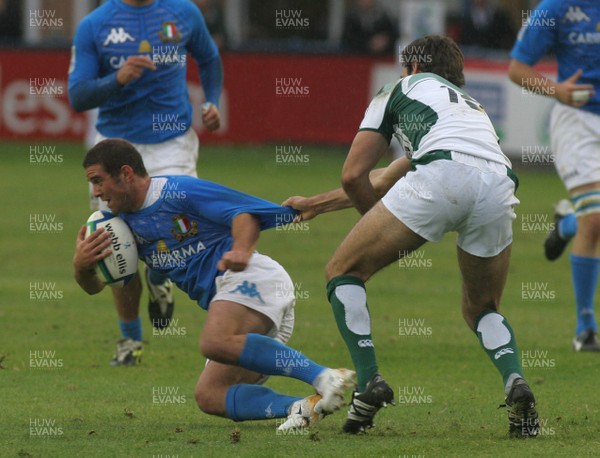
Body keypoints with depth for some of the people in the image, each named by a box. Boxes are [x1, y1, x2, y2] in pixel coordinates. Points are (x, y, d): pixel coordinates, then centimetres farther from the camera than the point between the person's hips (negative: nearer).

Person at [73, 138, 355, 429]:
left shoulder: (180, 190, -6)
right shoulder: (123, 220, 17)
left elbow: (245, 212, -11)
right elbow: (94, 286, 19)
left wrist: (241, 250, -32)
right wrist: (81, 265, -5)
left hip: (250, 276, -9)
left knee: (215, 342, -37)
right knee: (209, 397, -7)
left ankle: (322, 376, -39)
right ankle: (301, 407, -23)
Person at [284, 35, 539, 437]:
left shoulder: (402, 89, 28)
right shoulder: (471, 106, 44)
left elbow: (354, 175, 21)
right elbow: (385, 181, 51)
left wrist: (378, 225, 38)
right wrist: (315, 204, 58)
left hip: (442, 177, -5)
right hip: (500, 187, 5)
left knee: (344, 272, 13)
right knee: (481, 309, 26)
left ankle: (369, 380, -1)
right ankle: (515, 381, -3)